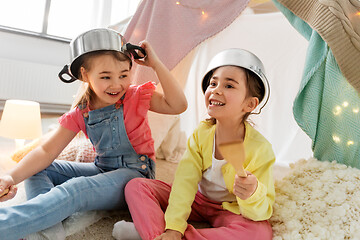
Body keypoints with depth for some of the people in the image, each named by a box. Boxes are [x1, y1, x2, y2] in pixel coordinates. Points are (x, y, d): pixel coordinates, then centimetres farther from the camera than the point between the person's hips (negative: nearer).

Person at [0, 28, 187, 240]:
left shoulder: (136, 97, -8)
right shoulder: (80, 113, -1)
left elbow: (178, 105, -24)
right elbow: (47, 151, -6)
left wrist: (156, 64, -24)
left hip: (134, 173, -6)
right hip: (102, 169, 6)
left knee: (77, 189, -34)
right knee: (37, 170, -5)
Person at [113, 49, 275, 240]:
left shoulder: (260, 149, -24)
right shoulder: (201, 133, -13)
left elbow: (262, 212, -22)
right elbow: (185, 180, -20)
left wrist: (252, 196, -46)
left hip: (230, 210, -2)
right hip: (198, 200, 3)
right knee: (136, 186, -8)